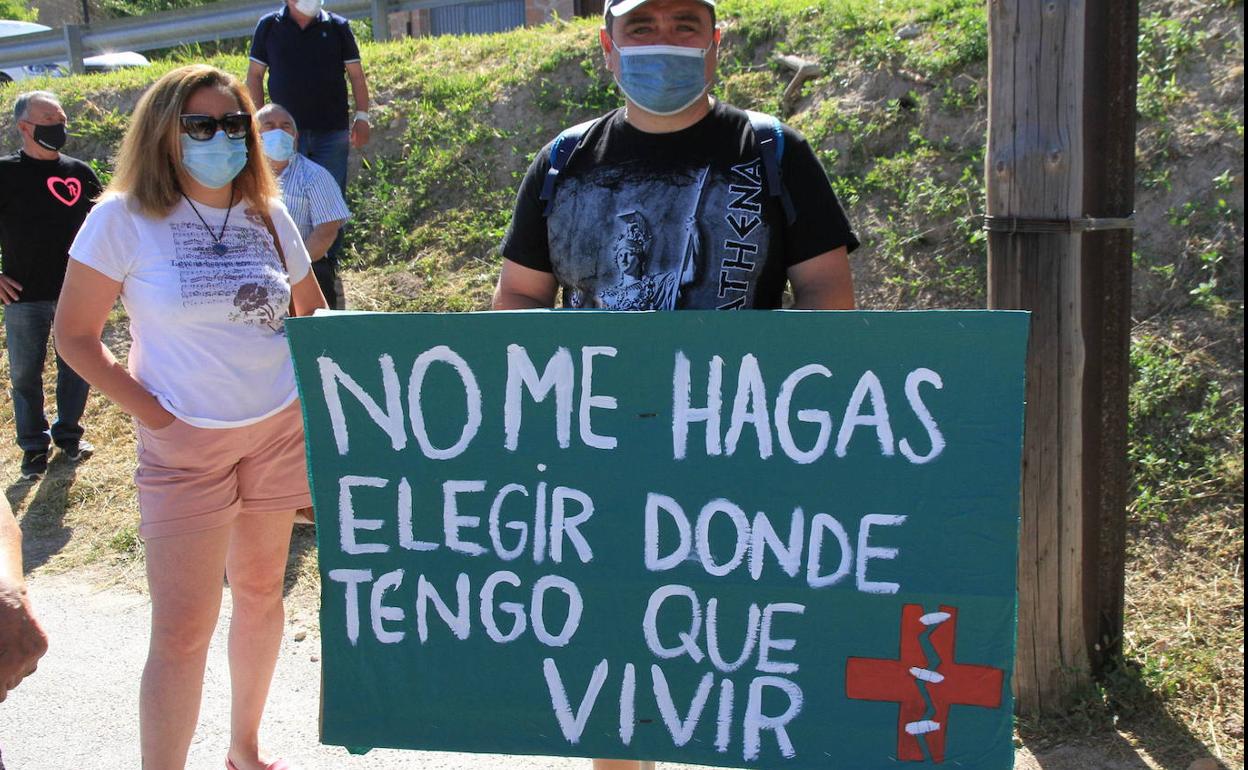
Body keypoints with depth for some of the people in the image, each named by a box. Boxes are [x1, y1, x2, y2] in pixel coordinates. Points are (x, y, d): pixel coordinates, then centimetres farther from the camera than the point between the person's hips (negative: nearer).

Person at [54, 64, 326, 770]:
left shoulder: (269, 215, 3)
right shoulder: (124, 219, -9)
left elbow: (314, 312, 18)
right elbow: (75, 335, -6)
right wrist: (153, 415, -11)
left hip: (280, 431, 4)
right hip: (185, 443, -4)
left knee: (261, 591, 15)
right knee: (182, 631, -6)